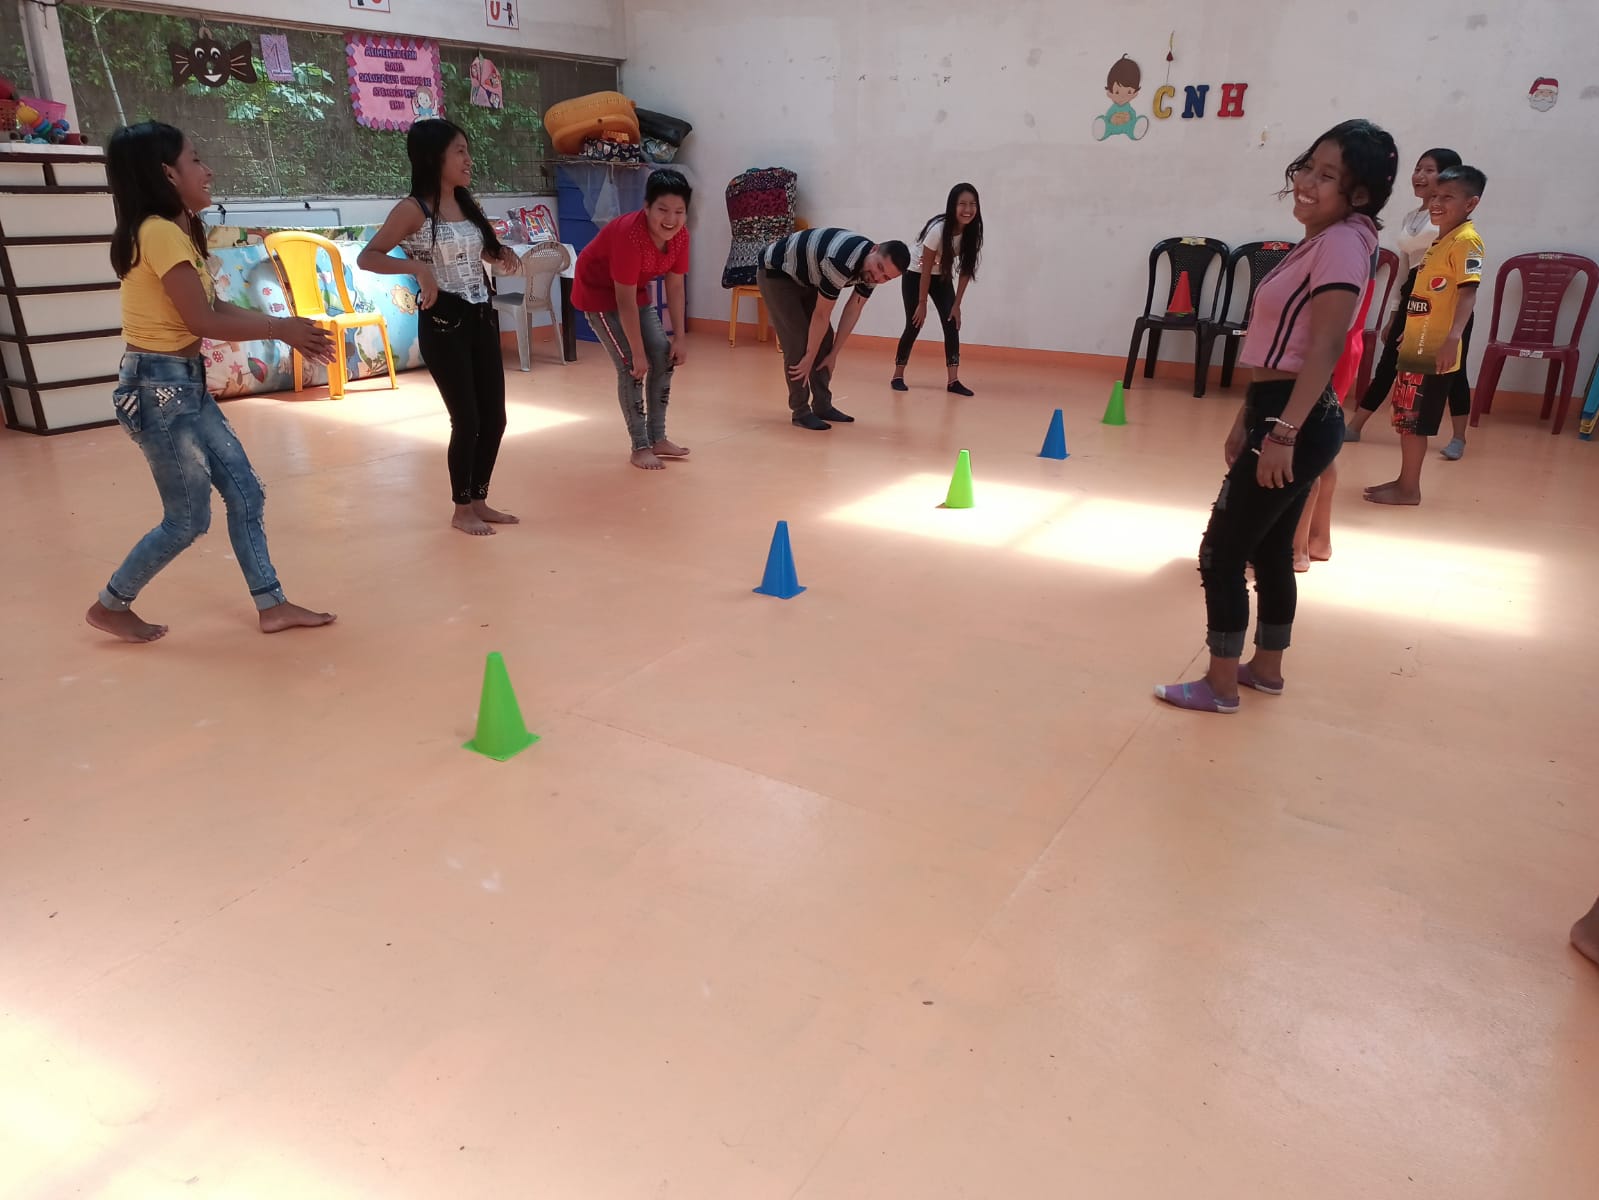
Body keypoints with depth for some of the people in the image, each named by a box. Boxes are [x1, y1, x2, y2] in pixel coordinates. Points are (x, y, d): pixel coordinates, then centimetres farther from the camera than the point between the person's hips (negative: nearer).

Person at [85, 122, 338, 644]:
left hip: (186, 384, 10)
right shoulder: (159, 232, -18)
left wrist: (288, 330, 4)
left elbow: (218, 307, 11)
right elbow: (202, 321, -21)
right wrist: (281, 328, -10)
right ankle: (111, 605, 20)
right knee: (189, 519, 1)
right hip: (159, 387, -10)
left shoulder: (176, 230, 12)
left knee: (245, 492, 10)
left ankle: (271, 605, 18)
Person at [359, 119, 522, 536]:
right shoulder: (413, 209, -10)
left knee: (494, 417, 8)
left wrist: (502, 253, 2)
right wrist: (417, 267, -28)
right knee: (467, 420, -3)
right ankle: (462, 509, 14)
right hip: (443, 324, -7)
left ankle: (479, 501, 23)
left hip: (482, 318, 7)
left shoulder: (466, 204, 10)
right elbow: (367, 257, -14)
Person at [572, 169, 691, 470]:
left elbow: (675, 286, -5)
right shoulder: (629, 234, -35)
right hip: (598, 291, -7)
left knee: (664, 356, 0)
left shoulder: (680, 235, -15)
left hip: (635, 290, 7)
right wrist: (638, 353, -29)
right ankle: (640, 447, -4)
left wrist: (679, 338, -7)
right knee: (631, 366, -14)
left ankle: (658, 438, 10)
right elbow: (625, 300, -33)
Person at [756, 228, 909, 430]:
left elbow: (852, 311, -4)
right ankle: (800, 411, -6)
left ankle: (822, 406, 13)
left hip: (805, 278, 8)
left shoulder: (872, 270, -13)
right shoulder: (842, 263, -38)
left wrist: (833, 354, -1)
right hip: (775, 272, -8)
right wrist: (809, 358, -18)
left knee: (823, 338, 4)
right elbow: (821, 315, -28)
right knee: (797, 341, -14)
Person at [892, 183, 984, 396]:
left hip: (941, 276, 5)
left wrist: (956, 305, -14)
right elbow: (925, 270, -25)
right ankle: (898, 375, 10)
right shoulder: (938, 229, -32)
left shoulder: (972, 231, -18)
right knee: (914, 325, -6)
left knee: (952, 323, -9)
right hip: (914, 274, -4)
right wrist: (922, 304, -20)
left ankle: (953, 380, -11)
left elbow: (965, 270, -11)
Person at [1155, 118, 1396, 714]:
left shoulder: (1342, 242, -15)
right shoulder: (1319, 241, 15)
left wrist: (1283, 432, -29)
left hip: (1298, 424, -10)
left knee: (1222, 551, -3)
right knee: (1269, 550, 18)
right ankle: (1265, 667, 32)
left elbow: (1325, 347, -24)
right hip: (1282, 415, 10)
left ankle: (1219, 685, 8)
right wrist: (1248, 418, 18)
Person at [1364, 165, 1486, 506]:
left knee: (1415, 421, -4)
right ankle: (1404, 481, 25)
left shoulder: (1466, 240, -13)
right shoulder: (1441, 239, 16)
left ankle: (1409, 489, 4)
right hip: (1417, 346, 9)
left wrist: (1453, 337, -36)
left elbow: (1468, 291, -24)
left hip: (1435, 350, -9)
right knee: (1406, 418, 15)